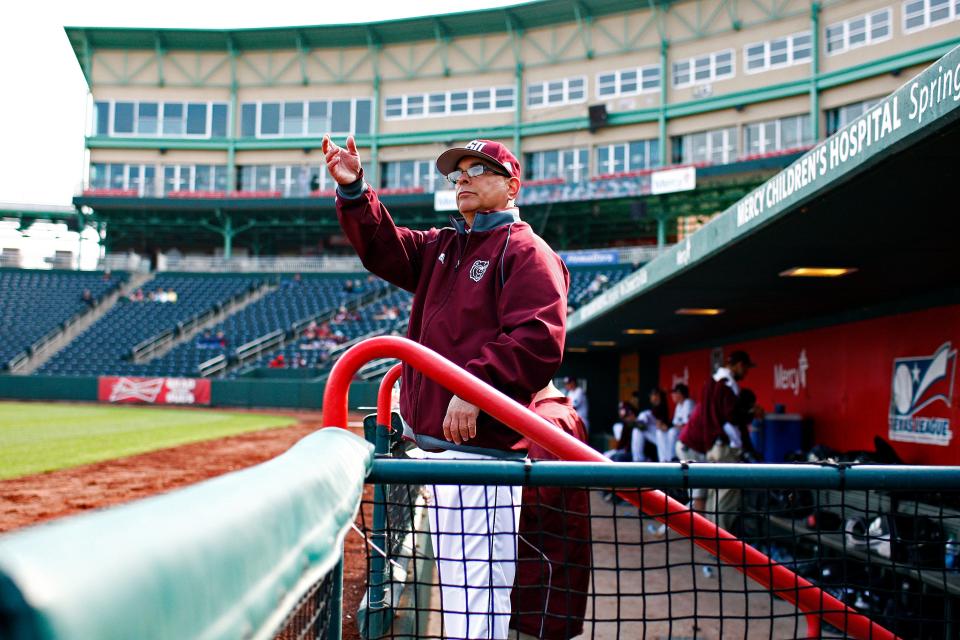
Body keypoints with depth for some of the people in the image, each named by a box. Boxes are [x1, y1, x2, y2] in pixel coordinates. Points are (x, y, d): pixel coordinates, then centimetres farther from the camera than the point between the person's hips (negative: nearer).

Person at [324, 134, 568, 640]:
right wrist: (353, 191, -4)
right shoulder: (441, 247, 21)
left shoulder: (526, 251, -6)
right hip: (432, 444, 9)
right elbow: (383, 249, 12)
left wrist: (476, 387, -27)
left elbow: (538, 342, -18)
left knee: (475, 599, -10)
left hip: (480, 446, -9)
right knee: (453, 591, 20)